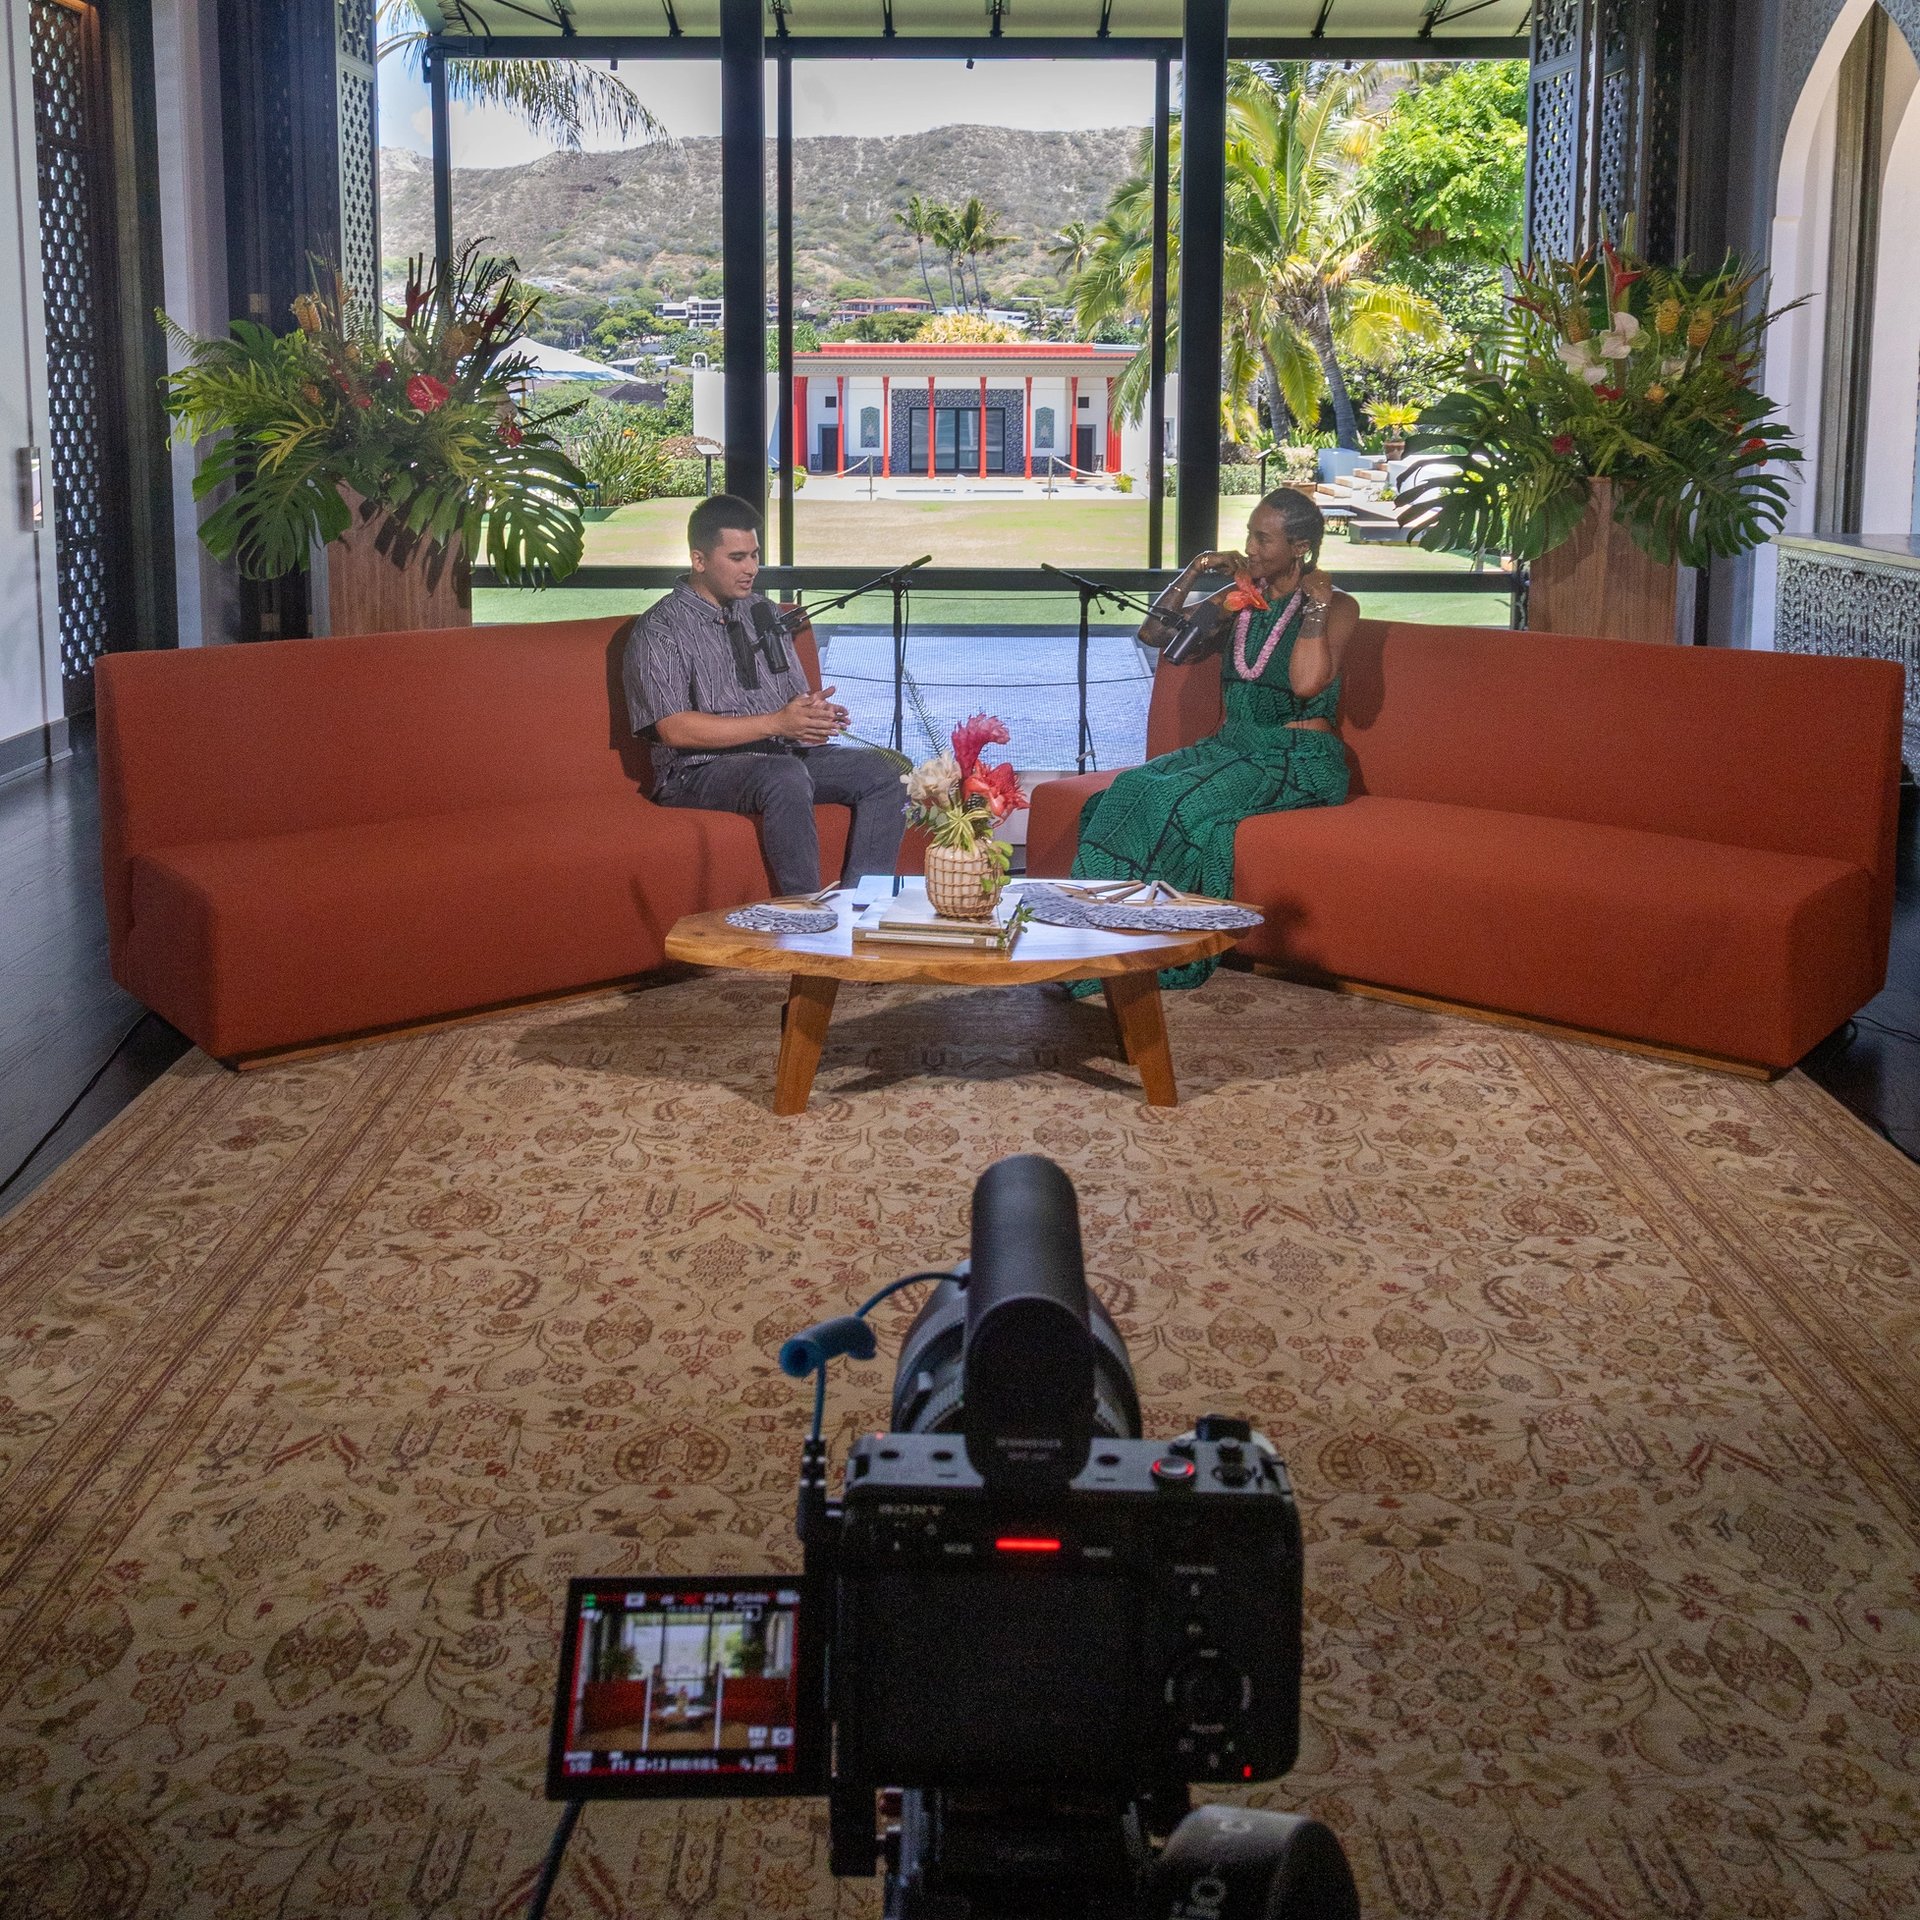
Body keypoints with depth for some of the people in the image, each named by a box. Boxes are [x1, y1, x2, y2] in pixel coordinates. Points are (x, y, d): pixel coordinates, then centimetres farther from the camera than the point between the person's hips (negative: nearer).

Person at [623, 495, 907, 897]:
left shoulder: (762, 612, 16)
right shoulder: (660, 630, -6)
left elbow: (797, 695, 17)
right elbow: (676, 730, -16)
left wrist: (815, 713, -10)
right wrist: (776, 723, -21)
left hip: (786, 755, 7)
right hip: (702, 770, -7)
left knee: (885, 771, -14)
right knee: (785, 776, -37)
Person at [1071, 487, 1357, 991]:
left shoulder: (1335, 606, -3)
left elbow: (1307, 683, -21)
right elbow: (1153, 633, 12)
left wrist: (1315, 603, -14)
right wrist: (1197, 569, 5)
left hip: (1300, 763, -6)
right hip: (1231, 747, 6)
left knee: (1181, 801, -31)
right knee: (1133, 789, -23)